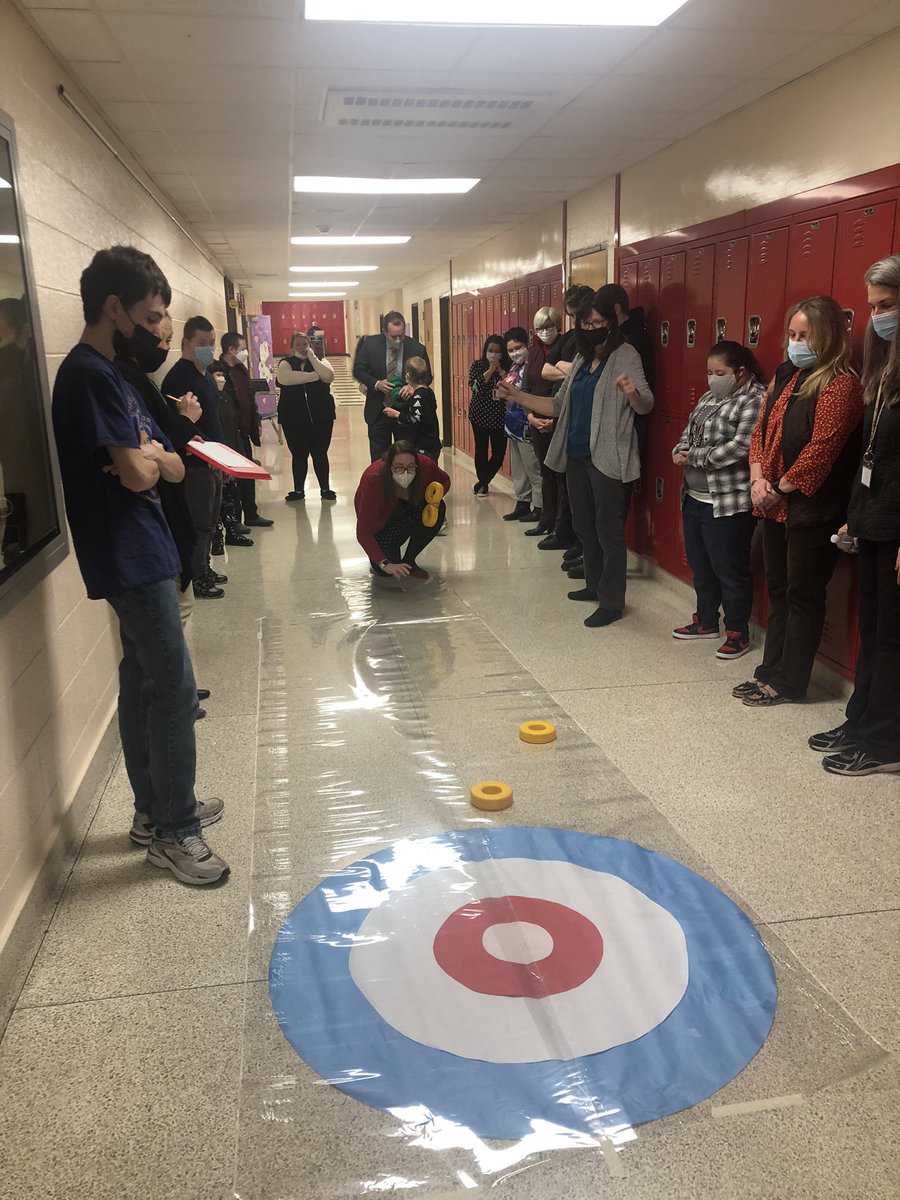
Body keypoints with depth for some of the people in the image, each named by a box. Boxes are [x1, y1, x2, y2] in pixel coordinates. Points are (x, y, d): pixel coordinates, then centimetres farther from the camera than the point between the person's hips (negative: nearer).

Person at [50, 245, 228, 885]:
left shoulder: (113, 373, 16)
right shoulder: (90, 376, -15)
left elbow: (173, 467, 12)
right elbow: (138, 474, -23)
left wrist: (148, 454, -8)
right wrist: (150, 455, -2)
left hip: (141, 555, 10)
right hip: (130, 559, -10)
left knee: (144, 682, 15)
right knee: (174, 689, -5)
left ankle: (156, 808, 28)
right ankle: (173, 831, 7)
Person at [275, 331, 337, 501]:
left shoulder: (320, 361, 8)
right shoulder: (286, 363, 5)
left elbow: (329, 376, -13)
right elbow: (284, 379, -18)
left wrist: (312, 357, -13)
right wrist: (315, 375, -15)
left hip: (320, 417, 0)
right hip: (293, 418, 0)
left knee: (320, 454, 4)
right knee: (298, 454, 6)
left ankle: (325, 488, 15)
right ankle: (298, 490, 17)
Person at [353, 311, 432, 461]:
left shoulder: (417, 348, -10)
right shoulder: (371, 344, -9)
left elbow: (427, 376, 1)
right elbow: (358, 370, 0)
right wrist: (376, 384, -18)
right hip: (378, 411, 1)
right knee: (379, 459, 9)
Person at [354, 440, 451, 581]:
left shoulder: (424, 465, -29)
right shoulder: (373, 479, -38)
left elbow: (444, 480, -3)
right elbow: (363, 532, -37)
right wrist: (385, 564, -47)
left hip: (410, 508, 4)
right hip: (380, 519, -3)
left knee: (438, 510, -25)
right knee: (383, 570, -21)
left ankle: (408, 561, -7)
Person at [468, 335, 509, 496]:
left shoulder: (508, 366, 1)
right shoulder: (477, 365, 0)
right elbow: (475, 387, -14)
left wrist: (501, 371, -16)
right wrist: (490, 370, -19)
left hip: (500, 417, 1)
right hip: (480, 415, -1)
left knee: (499, 453, 0)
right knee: (481, 450, 2)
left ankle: (482, 482, 21)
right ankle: (483, 483, 22)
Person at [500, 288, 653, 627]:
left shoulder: (625, 356, -7)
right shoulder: (581, 359, 14)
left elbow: (646, 405, -18)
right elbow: (559, 405, 16)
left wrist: (632, 393, -41)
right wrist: (518, 397, 8)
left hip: (608, 458, -8)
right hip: (576, 456, 8)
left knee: (608, 530, -4)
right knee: (584, 526, 17)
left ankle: (612, 602, 3)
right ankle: (594, 585, 32)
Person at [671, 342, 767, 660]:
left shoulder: (756, 400, -14)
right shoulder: (709, 398, 13)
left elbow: (739, 447, -24)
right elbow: (688, 431, 21)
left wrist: (694, 457, -15)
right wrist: (680, 452, -2)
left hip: (728, 504, -9)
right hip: (694, 498, 9)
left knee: (730, 570, 1)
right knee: (700, 565, 18)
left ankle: (738, 633, 15)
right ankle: (706, 621, 34)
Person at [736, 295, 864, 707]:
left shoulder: (841, 386, -14)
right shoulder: (786, 377, 12)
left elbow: (821, 450, -20)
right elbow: (762, 430, 12)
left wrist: (779, 488, -12)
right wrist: (758, 478, -3)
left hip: (812, 511, -8)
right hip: (775, 507, 8)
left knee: (803, 596, 3)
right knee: (778, 591, 16)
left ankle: (789, 682, 13)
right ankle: (770, 671, 27)